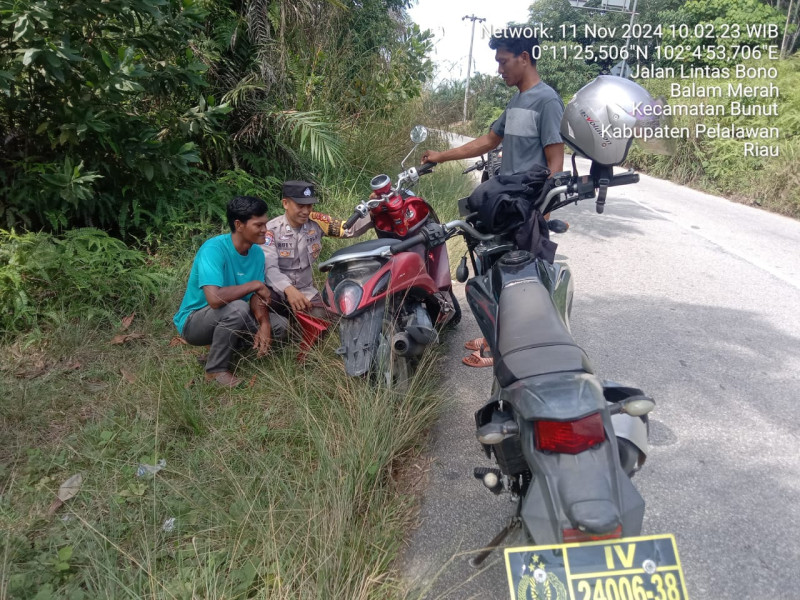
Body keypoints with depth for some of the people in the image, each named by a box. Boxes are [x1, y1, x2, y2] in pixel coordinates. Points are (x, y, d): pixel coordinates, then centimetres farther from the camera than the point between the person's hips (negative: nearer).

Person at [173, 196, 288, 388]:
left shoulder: (257, 252, -6)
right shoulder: (213, 249, -28)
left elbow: (256, 297, -5)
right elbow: (215, 299, -41)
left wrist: (264, 324, -24)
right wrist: (255, 284, -29)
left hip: (226, 319, 7)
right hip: (194, 321, -7)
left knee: (279, 326, -7)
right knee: (237, 308, -34)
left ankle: (220, 347, 7)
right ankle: (215, 369, -13)